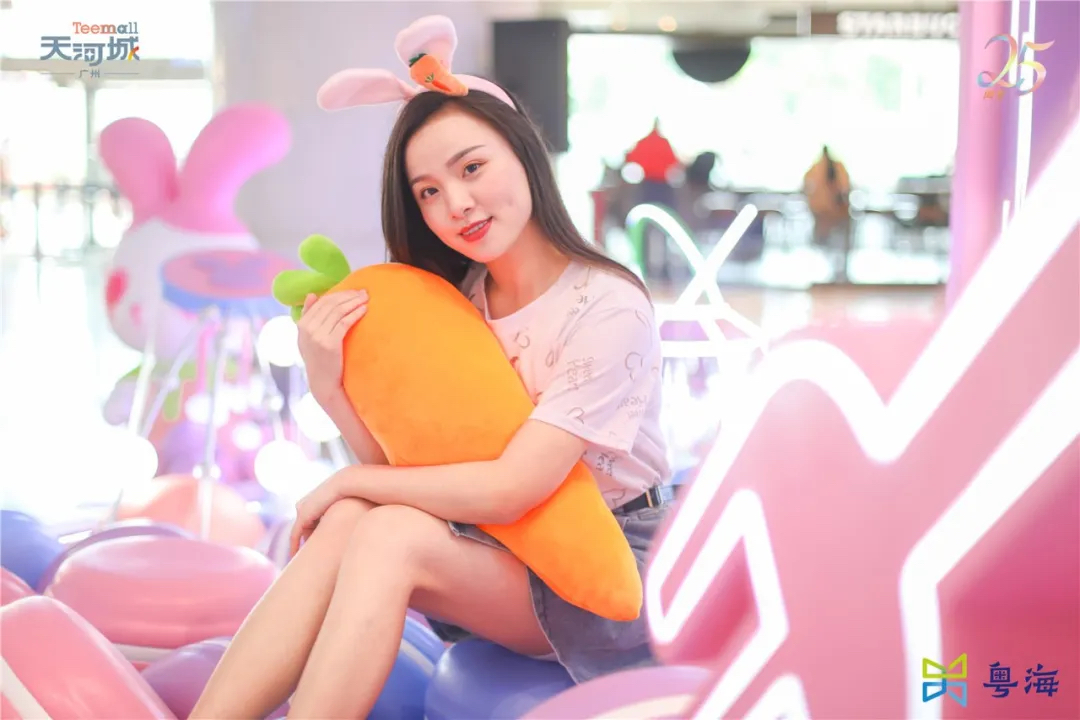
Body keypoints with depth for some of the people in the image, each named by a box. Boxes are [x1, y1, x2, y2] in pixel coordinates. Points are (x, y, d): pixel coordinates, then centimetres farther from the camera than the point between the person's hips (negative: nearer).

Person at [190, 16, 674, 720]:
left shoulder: (608, 309, -17)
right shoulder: (457, 301, 3)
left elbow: (510, 489, -22)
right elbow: (408, 464, -2)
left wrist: (349, 481, -12)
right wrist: (330, 385, -20)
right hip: (502, 554, 5)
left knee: (390, 535, -28)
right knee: (349, 524, -23)